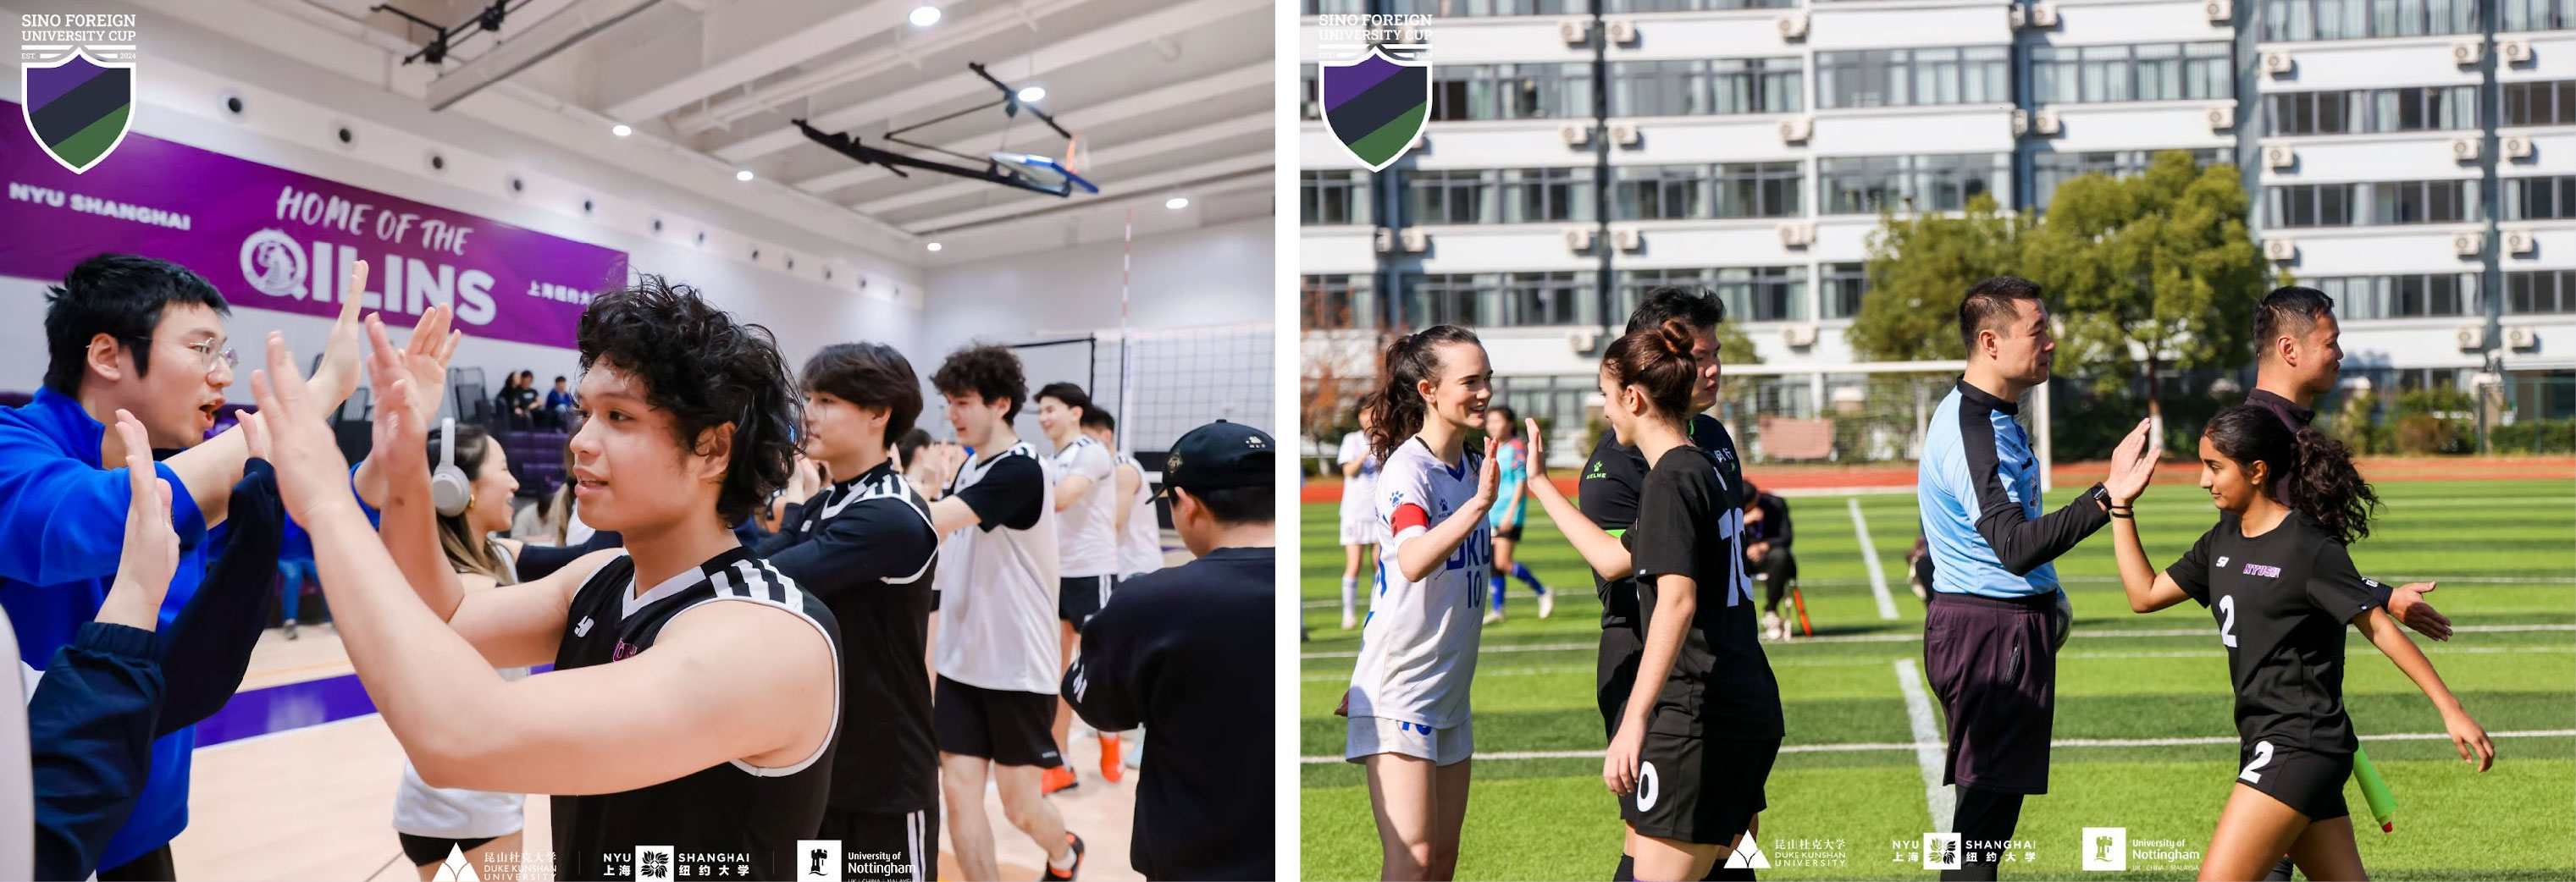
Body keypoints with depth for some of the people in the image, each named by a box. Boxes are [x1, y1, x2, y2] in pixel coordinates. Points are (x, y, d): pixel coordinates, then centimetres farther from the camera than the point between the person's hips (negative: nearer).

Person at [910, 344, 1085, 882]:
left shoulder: (1019, 470, -18)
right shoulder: (969, 466, 8)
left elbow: (933, 520, -30)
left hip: (1018, 669, -6)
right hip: (961, 663, 7)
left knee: (1020, 807, 6)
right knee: (959, 790, 0)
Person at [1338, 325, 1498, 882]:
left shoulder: (1471, 466, 8)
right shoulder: (1406, 468, -16)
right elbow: (1412, 562, -38)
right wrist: (1481, 502, -48)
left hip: (1450, 690, 8)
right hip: (1398, 693, -8)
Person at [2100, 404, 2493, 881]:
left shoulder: (2310, 548, -12)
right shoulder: (2223, 541, 10)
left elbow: (2380, 628, -11)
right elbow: (2146, 594, 15)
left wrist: (2451, 709, -12)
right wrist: (2121, 505, 11)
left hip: (2300, 746, -8)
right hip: (2266, 743, 8)